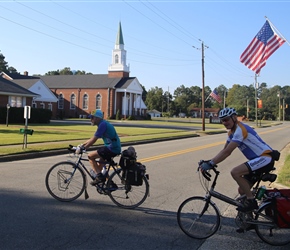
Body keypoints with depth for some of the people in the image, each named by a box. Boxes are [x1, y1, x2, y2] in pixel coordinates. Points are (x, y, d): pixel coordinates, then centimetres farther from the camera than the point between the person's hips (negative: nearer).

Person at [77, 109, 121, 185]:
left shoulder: (103, 124, -15)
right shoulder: (102, 124, 16)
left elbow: (93, 140, -19)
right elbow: (92, 139, 21)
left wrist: (82, 148, -14)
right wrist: (82, 145, 16)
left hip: (112, 148, -10)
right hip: (114, 148, 10)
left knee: (90, 156, -8)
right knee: (100, 167, 19)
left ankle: (99, 176, -5)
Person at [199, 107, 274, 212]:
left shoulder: (240, 130, -20)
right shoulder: (232, 132, 11)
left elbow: (227, 152, -26)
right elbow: (224, 151, 11)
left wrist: (210, 164, -26)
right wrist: (209, 162, -2)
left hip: (265, 159, -10)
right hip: (257, 160, 10)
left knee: (235, 172, -25)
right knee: (242, 191, 8)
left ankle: (251, 201, -14)